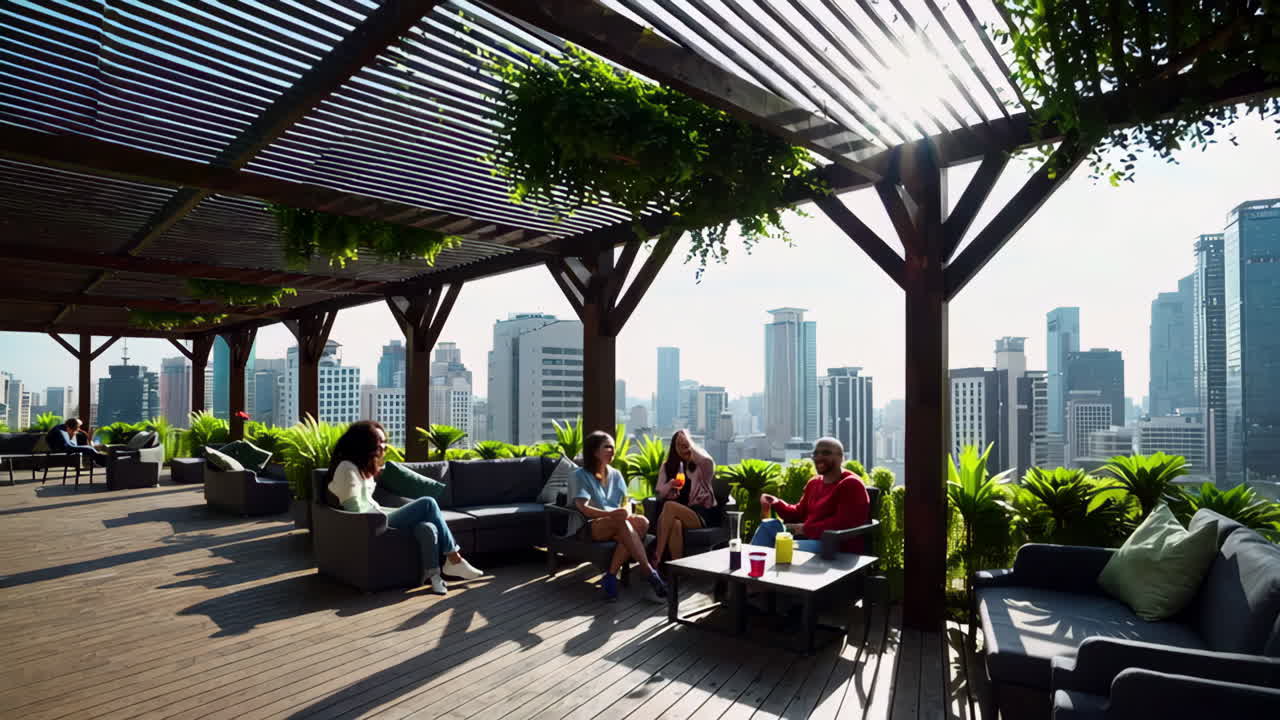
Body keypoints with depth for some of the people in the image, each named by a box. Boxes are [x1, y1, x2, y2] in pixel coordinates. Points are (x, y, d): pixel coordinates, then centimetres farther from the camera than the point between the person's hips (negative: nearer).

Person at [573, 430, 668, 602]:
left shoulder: (616, 474, 17)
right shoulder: (581, 475, -1)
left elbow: (626, 502, 12)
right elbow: (583, 508, -14)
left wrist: (626, 511, -15)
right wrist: (611, 514, -30)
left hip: (617, 524, 5)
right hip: (591, 526, -5)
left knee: (641, 522, -30)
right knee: (621, 523, -37)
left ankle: (611, 576, -30)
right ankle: (648, 572, -39)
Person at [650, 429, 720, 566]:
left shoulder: (701, 465, 8)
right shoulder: (667, 466, 18)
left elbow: (709, 462, -19)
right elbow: (659, 493, 14)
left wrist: (690, 445, -9)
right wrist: (670, 485, -8)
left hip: (701, 513, -3)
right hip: (678, 512, 3)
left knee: (670, 506, -33)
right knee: (675, 523, -37)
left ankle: (656, 558, -28)